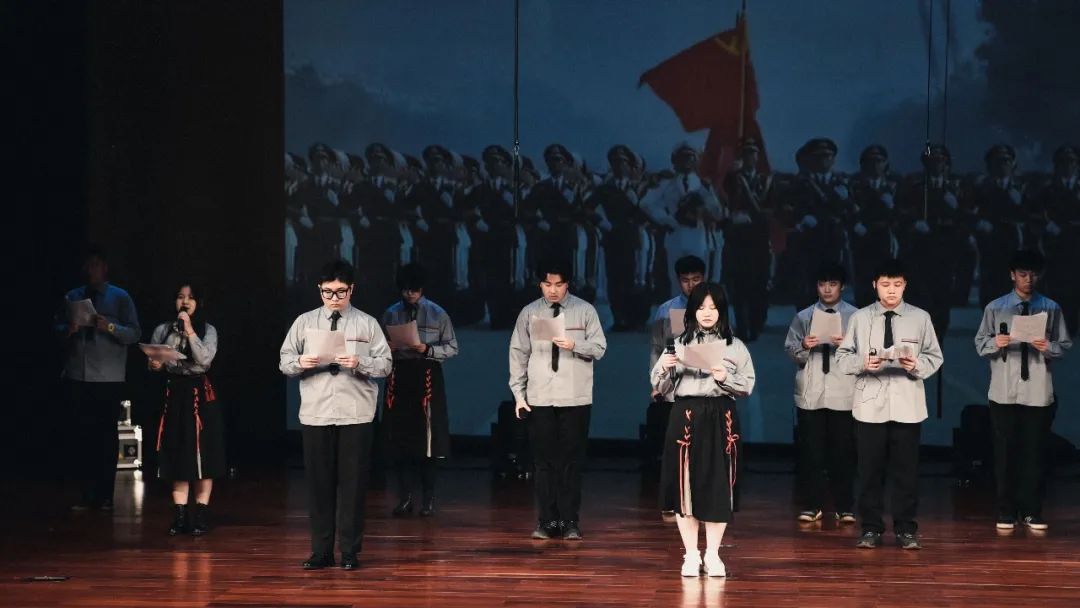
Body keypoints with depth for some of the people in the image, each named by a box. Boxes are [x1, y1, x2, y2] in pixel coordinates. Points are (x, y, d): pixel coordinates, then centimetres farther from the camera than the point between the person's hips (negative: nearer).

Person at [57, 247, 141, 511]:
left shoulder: (120, 298, 4)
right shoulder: (71, 298, 14)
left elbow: (135, 333, -1)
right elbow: (57, 328, 14)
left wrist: (110, 327, -19)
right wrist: (68, 329, -8)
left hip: (109, 378, -3)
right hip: (78, 377, 3)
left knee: (107, 435, 0)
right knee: (83, 435, 2)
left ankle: (105, 495, 6)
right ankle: (85, 494, 5)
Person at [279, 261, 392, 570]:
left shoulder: (367, 324, 5)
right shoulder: (305, 322, 9)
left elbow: (385, 364, 1)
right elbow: (284, 362, 9)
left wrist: (359, 364, -16)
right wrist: (300, 363, -12)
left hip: (355, 416, -1)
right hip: (315, 415, 2)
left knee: (352, 484, 1)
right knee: (319, 483, 5)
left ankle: (349, 552, 9)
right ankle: (321, 552, 13)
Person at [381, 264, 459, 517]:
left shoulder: (438, 314, 2)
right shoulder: (391, 314, 9)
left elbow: (452, 347, 3)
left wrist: (427, 350, -12)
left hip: (427, 376, -2)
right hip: (399, 375, 2)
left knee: (426, 437, -3)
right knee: (401, 437, 2)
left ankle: (428, 499, 7)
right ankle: (405, 498, 10)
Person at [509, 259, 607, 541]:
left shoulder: (585, 311, 1)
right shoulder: (529, 313, 5)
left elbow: (599, 347, -1)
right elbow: (518, 355, 6)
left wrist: (574, 345, -20)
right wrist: (518, 394, 1)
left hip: (575, 399, -1)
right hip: (539, 399, 1)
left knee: (572, 462, 2)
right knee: (544, 461, 4)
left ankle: (570, 522, 8)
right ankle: (546, 521, 11)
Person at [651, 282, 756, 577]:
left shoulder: (735, 346, 6)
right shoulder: (679, 344, 7)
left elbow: (747, 386, 4)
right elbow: (662, 388, 7)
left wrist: (725, 379, -13)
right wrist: (664, 369, -13)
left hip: (721, 420, 0)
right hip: (685, 418, 0)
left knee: (719, 486, 2)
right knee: (685, 485, 1)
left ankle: (713, 555, 13)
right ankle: (691, 555, 11)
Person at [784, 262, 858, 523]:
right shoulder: (803, 317, 10)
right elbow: (790, 350, 9)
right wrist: (803, 347, -11)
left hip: (842, 394, -2)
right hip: (810, 393, 2)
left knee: (843, 451, 2)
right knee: (810, 451, 4)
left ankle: (844, 507, 9)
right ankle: (811, 506, 12)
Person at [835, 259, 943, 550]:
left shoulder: (920, 318, 4)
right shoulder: (860, 318, 4)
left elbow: (935, 357, 5)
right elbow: (842, 357, 4)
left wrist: (917, 365, -15)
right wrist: (862, 363, -15)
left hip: (907, 406, 0)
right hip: (870, 405, 0)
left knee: (906, 469, 5)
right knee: (870, 469, 5)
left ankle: (906, 529, 13)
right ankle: (871, 529, 14)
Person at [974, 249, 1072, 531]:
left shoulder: (1051, 308, 3)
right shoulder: (995, 308, 3)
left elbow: (1065, 345, 4)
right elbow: (980, 343, 5)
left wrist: (1049, 347, -16)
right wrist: (994, 343, -16)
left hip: (1039, 392, 0)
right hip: (1004, 392, 0)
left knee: (1035, 452, 5)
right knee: (1005, 452, 5)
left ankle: (1032, 511, 14)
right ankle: (1007, 512, 13)